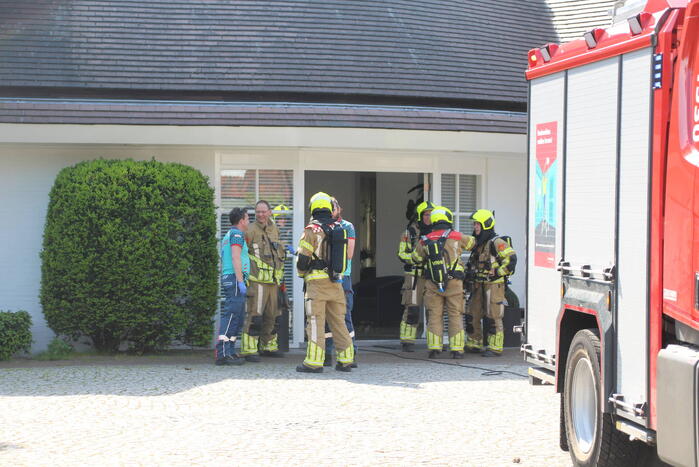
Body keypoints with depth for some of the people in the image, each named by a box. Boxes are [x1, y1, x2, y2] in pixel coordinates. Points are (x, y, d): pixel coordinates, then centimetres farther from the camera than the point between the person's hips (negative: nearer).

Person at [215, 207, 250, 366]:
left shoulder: (228, 236, 24)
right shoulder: (237, 234, -6)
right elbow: (236, 258, -16)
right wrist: (240, 281, -20)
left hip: (227, 278, 10)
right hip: (235, 277, -10)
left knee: (239, 317, 11)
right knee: (231, 315, -15)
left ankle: (230, 352, 9)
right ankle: (223, 353, -21)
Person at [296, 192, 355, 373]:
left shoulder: (312, 229, -6)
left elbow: (304, 257, -8)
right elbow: (344, 255, 14)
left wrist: (301, 273, 11)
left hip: (317, 281, -5)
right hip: (335, 281, 5)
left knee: (316, 322, -5)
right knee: (338, 321, 11)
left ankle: (314, 362, -7)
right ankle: (345, 360, 12)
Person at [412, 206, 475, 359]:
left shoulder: (425, 240, 4)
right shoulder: (456, 237, -3)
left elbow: (416, 258, 15)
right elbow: (472, 242, 14)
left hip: (433, 284, 2)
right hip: (454, 283, -2)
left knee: (434, 316, 8)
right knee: (456, 316, 4)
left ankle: (434, 348, 4)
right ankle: (457, 349, 1)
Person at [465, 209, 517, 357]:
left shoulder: (496, 242, -14)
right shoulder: (478, 243, 15)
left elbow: (511, 258, -21)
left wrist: (498, 273, -18)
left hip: (494, 285, -9)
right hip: (479, 285, 9)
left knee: (493, 317, -7)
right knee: (473, 314, 11)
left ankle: (495, 348, -3)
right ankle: (474, 344, 22)